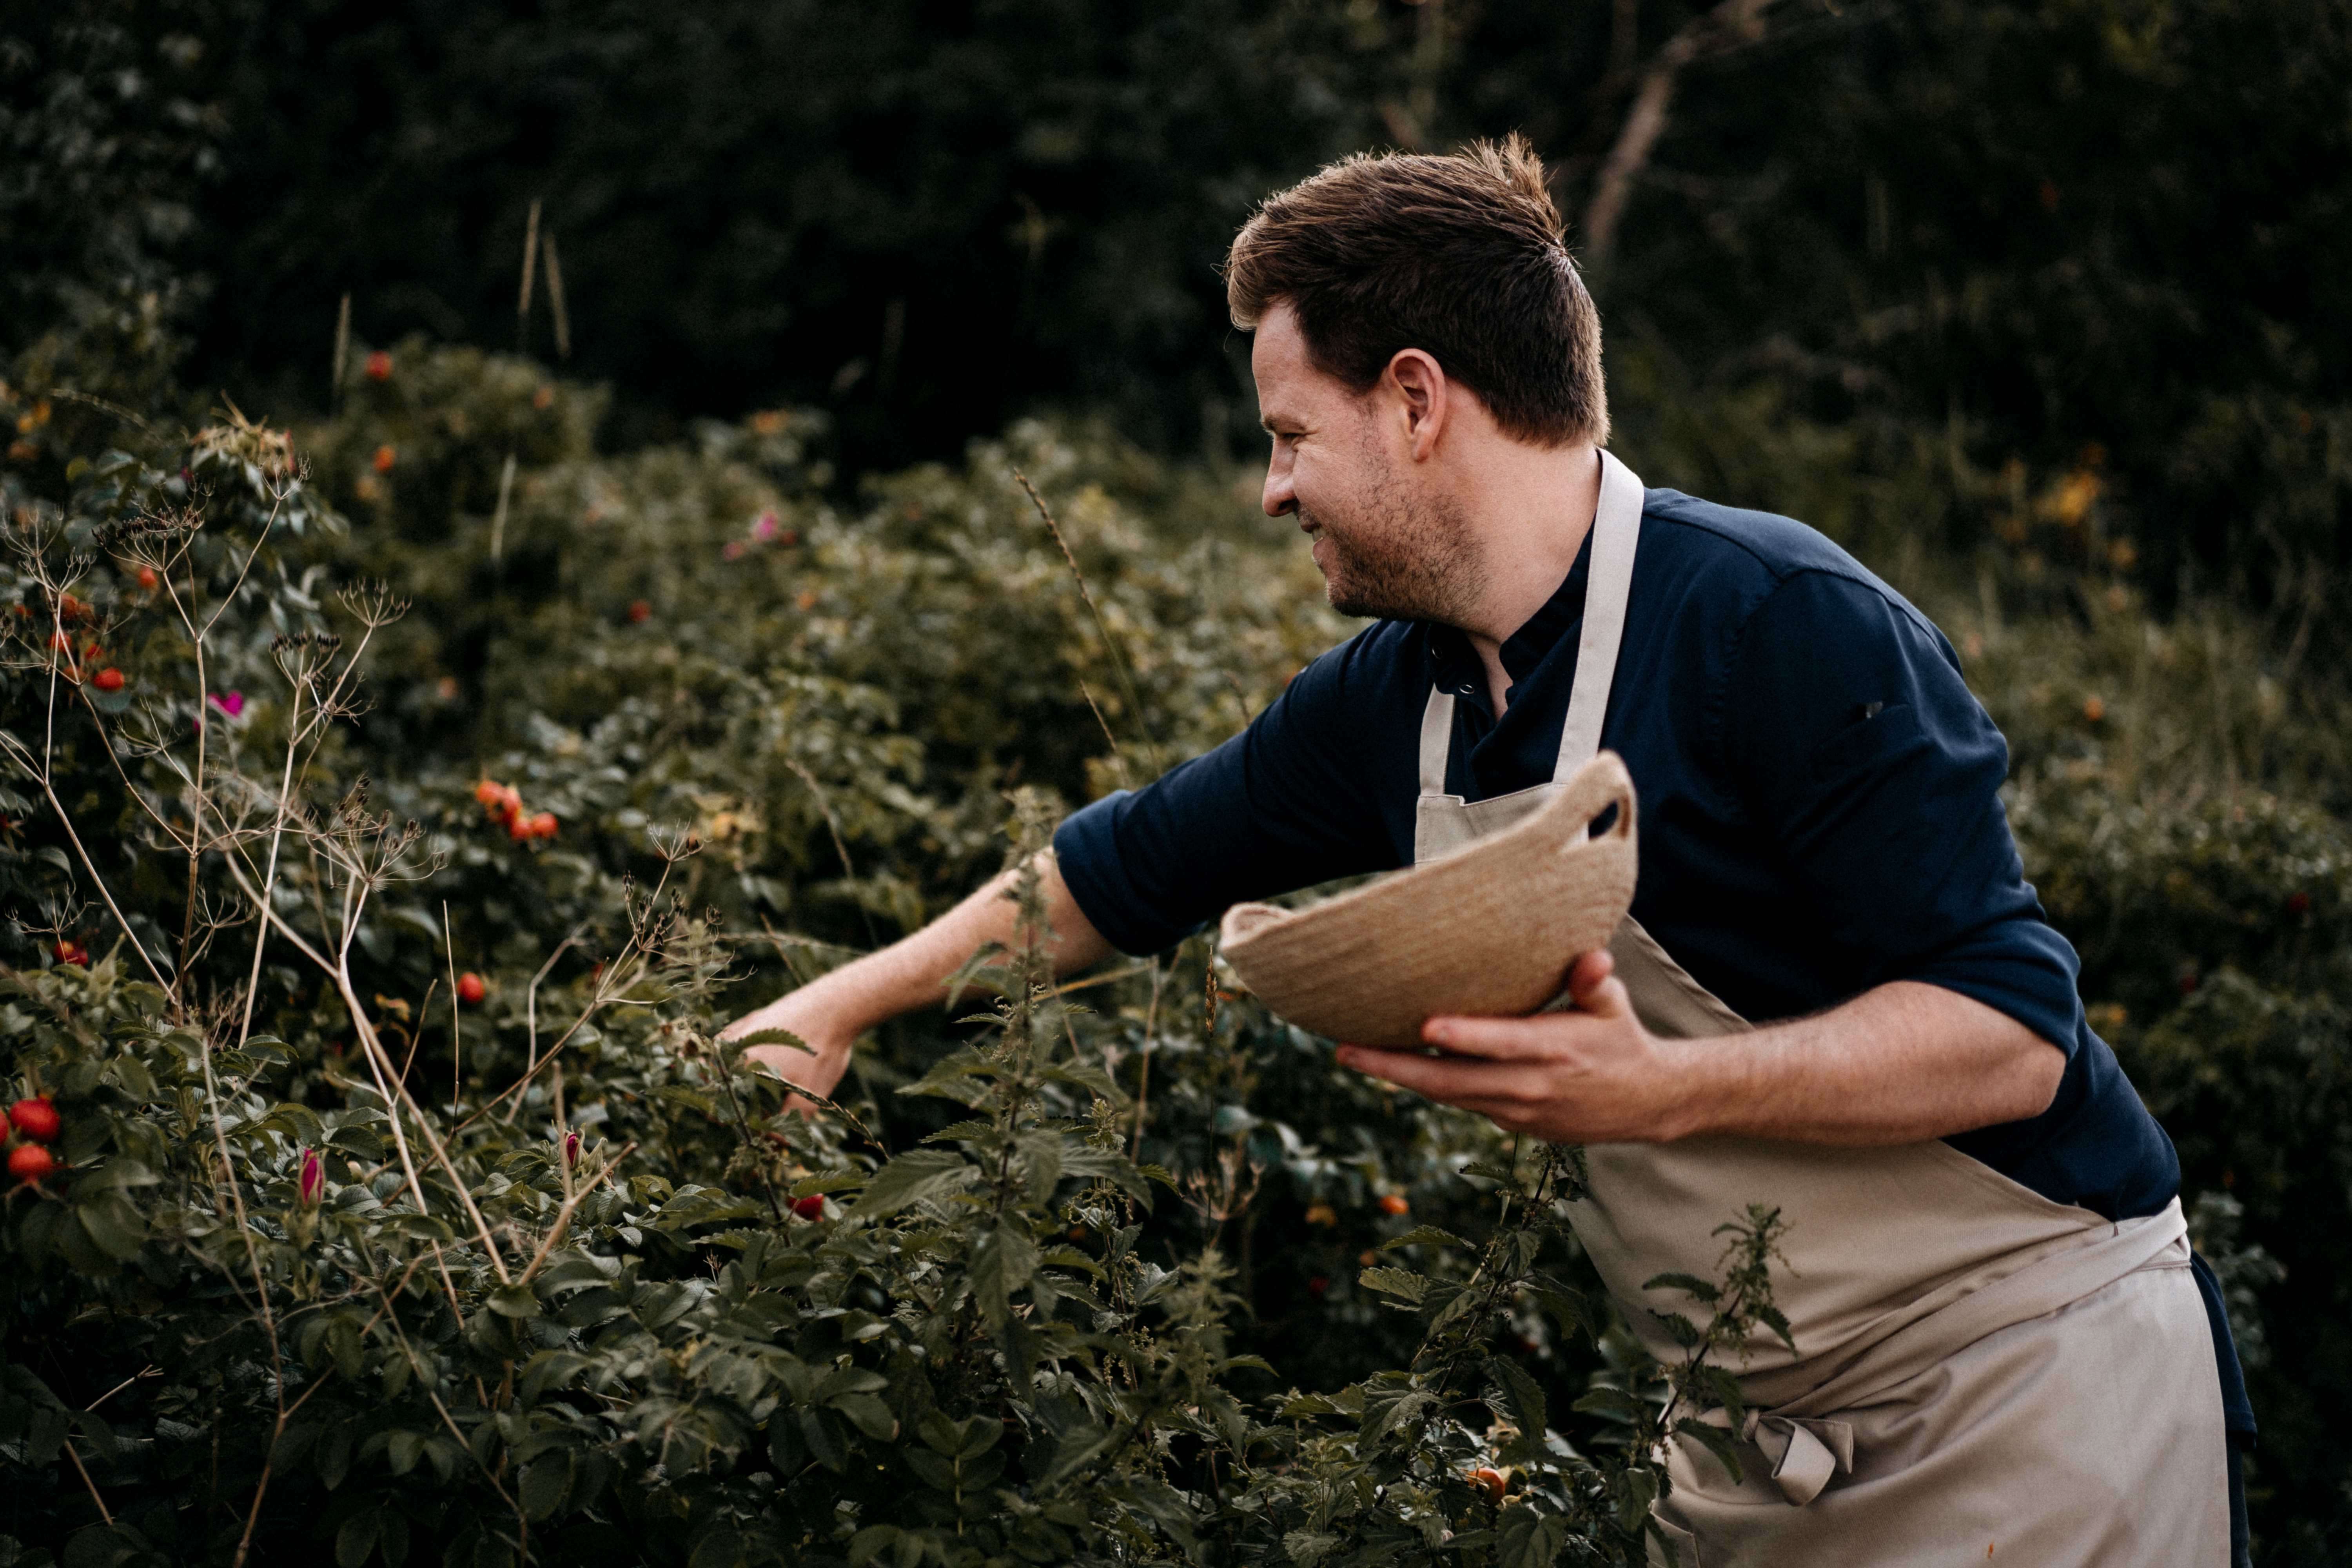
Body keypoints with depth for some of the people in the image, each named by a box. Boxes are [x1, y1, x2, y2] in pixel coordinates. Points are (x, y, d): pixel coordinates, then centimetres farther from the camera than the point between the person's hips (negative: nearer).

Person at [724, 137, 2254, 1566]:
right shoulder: (1391, 702, 3)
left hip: (2036, 1385, -6)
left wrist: (1660, 1089, -32)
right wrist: (840, 1011, 20)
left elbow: (2010, 1036, -23)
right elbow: (1129, 866, 18)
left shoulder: (1782, 622, -20)